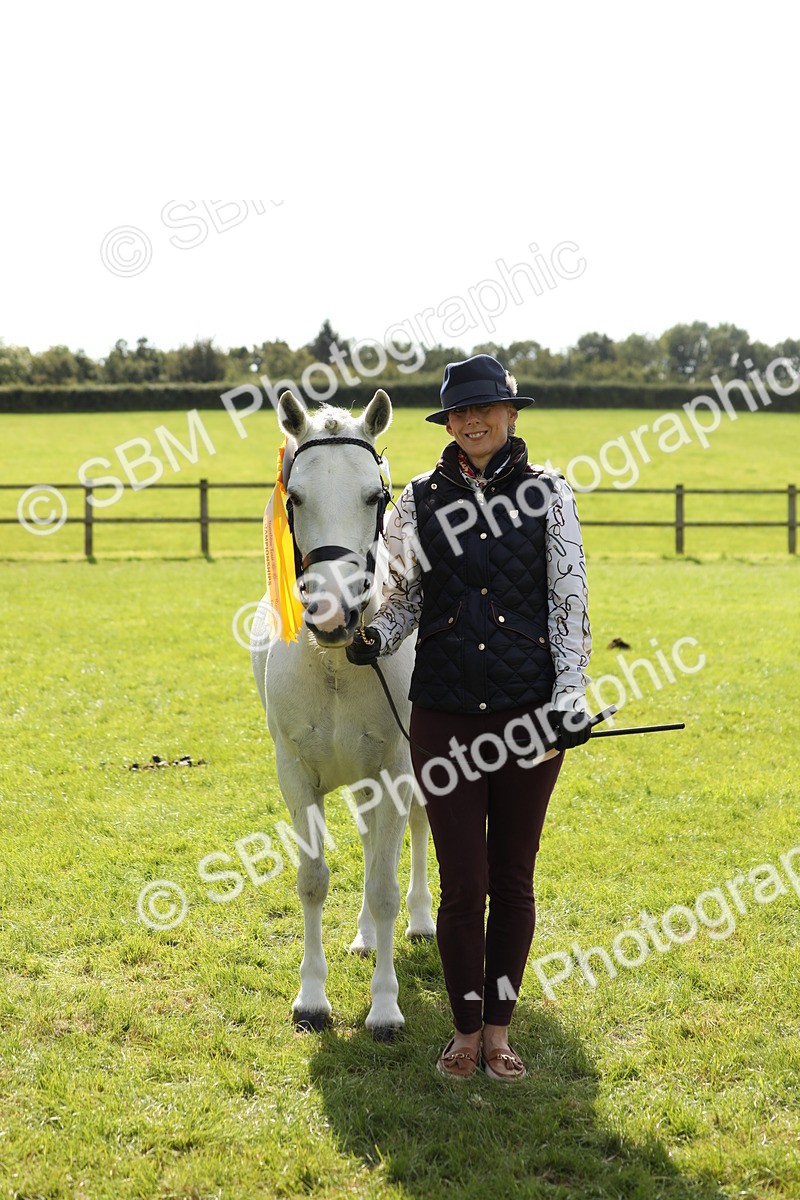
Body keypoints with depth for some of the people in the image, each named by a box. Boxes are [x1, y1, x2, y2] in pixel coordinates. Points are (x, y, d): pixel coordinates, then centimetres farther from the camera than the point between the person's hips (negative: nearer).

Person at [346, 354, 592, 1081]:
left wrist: (570, 693, -10)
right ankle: (466, 1028, 18)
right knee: (464, 881, 2)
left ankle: (499, 1027, 22)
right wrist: (376, 638, -8)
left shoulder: (548, 493, 2)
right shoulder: (421, 500, 5)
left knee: (513, 878, 8)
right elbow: (404, 593, 12)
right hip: (444, 713, 0)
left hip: (529, 712, 0)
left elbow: (570, 597, 0)